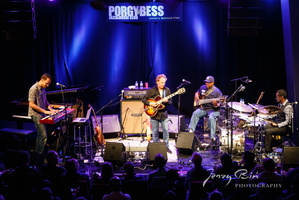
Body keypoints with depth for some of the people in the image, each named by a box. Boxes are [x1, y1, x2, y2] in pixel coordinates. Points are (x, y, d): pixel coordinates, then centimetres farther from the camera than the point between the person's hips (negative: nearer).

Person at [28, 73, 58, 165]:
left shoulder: (43, 89, 11)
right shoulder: (34, 89, -16)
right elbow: (31, 104, -20)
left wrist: (50, 109, 7)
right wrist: (44, 111, -20)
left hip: (42, 115, 9)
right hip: (36, 115, -9)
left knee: (40, 135, 15)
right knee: (43, 136, -13)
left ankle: (37, 154, 25)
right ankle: (39, 160, -8)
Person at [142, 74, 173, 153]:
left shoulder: (167, 90, 4)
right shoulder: (151, 90, -4)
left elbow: (170, 102, 6)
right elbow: (143, 99, -2)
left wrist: (166, 101, -16)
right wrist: (150, 103, -18)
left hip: (164, 113, 2)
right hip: (154, 113, -2)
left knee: (166, 130, 0)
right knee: (155, 132, 6)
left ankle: (166, 146, 14)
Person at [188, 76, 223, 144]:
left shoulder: (217, 91, -10)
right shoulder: (202, 87, 7)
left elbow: (218, 104, -12)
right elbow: (197, 93, 27)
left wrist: (216, 104, -35)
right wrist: (196, 96, 3)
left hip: (213, 110, -5)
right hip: (203, 108, 5)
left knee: (211, 118, -34)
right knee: (195, 113, -23)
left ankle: (213, 137, -31)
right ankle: (191, 130, -23)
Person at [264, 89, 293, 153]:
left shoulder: (288, 107, -22)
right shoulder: (280, 104, 7)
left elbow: (287, 122, -23)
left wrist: (277, 125, -26)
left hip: (285, 127, -10)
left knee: (268, 131, -23)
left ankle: (268, 150, -15)